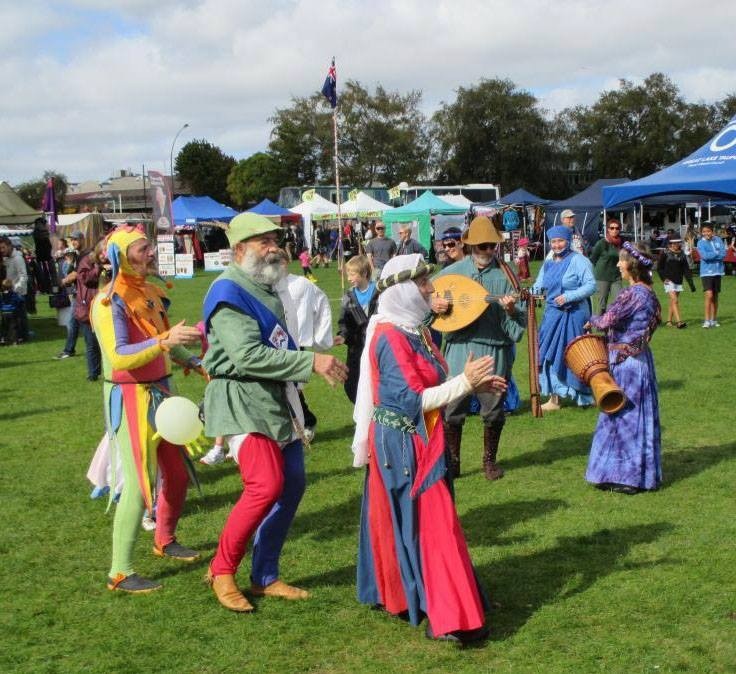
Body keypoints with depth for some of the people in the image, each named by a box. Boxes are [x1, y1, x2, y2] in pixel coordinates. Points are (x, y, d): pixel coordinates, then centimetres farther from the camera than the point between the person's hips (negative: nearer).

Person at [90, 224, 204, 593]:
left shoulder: (150, 293, 8)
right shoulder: (109, 302, -18)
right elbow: (118, 356, -30)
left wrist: (195, 362, 8)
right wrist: (165, 341, -39)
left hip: (161, 392, 8)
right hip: (130, 397, -8)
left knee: (178, 473, 17)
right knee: (140, 483, -10)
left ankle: (165, 541, 39)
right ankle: (120, 572, -2)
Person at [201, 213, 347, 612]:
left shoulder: (265, 289, 16)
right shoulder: (228, 293, -14)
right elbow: (248, 355, -26)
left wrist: (319, 362, 14)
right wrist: (312, 362, -27)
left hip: (278, 400, 10)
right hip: (244, 402, -10)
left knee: (292, 485, 7)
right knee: (266, 485, -20)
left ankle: (265, 577, 19)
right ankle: (221, 570, -1)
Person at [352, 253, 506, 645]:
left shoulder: (413, 330, 10)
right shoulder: (390, 338, -19)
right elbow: (414, 401, -22)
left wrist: (473, 384, 3)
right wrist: (465, 382, -23)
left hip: (416, 441, 9)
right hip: (404, 444, -9)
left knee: (399, 523, 18)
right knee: (432, 524, -8)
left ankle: (392, 593, 31)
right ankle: (448, 619, -5)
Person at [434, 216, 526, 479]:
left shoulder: (505, 274, 0)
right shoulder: (452, 272, 4)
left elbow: (521, 319, -2)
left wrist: (511, 310, -23)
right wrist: (433, 303, -9)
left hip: (494, 351, 0)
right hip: (459, 348, 1)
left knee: (493, 410, 7)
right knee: (452, 409, 0)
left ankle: (490, 460, 26)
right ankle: (452, 462, 15)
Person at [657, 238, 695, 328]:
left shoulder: (682, 254, 8)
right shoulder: (665, 253, -3)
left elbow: (686, 270, 9)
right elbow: (659, 267, 1)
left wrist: (691, 283, 3)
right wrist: (664, 278, -10)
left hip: (678, 281, 4)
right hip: (669, 280, -4)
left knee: (672, 302, 9)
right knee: (674, 300, -15)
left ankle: (669, 321, 20)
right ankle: (678, 321, -22)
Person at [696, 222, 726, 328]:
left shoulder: (718, 240, 5)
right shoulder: (701, 243, -2)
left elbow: (723, 254, -4)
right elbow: (705, 256, -16)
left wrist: (711, 256, -12)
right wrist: (717, 253, -7)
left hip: (717, 272, 4)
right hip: (706, 272, -4)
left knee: (715, 296, 10)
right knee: (709, 295, -16)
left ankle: (714, 320, 18)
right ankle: (707, 320, -13)